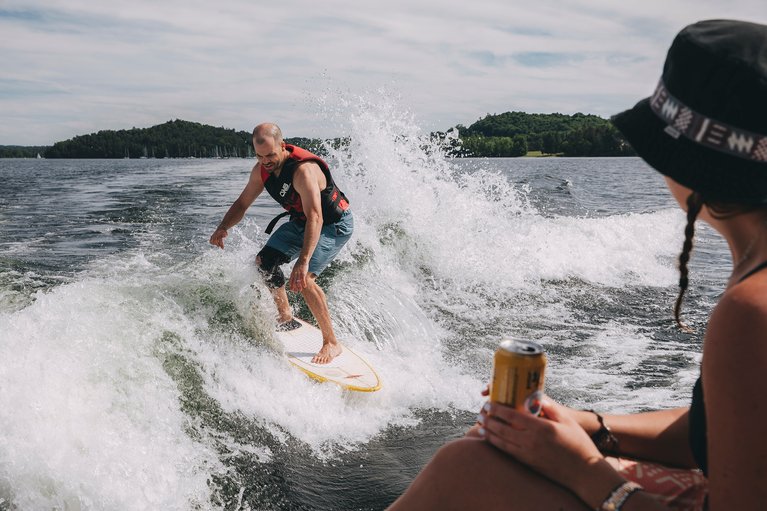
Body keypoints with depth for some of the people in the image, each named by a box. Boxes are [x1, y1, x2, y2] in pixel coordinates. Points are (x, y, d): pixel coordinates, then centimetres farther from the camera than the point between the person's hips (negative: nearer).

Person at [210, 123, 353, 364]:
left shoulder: (304, 170, -35)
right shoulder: (262, 169, -10)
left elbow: (315, 218, -44)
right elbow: (242, 203, 1)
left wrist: (303, 262, -54)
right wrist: (223, 227, -18)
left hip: (334, 225, -9)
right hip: (301, 221, 9)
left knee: (303, 279, -25)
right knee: (265, 262, 10)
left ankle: (331, 343, -12)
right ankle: (286, 317, 29)